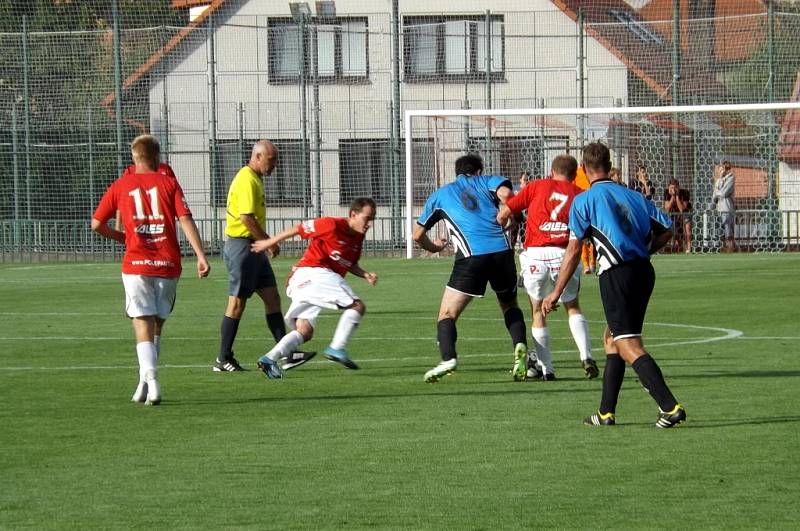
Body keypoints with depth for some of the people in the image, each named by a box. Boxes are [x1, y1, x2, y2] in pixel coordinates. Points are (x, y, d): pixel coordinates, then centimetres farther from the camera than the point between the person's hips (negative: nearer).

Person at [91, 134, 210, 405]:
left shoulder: (120, 186, 6)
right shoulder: (169, 183, 4)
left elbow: (97, 224, 8)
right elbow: (186, 220, -7)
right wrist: (201, 256, -11)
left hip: (136, 264, -1)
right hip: (168, 264, 1)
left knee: (143, 326, -5)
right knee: (157, 324, 16)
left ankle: (151, 382, -23)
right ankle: (146, 382, 16)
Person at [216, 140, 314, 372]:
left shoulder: (255, 179, 17)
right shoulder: (247, 180, -16)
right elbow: (246, 218, -23)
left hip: (254, 247, 10)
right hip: (242, 246, -10)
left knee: (272, 298, 7)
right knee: (237, 303, -4)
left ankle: (287, 355, 6)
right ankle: (223, 360, 3)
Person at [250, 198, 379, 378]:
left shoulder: (358, 236, 15)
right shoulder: (332, 225, -10)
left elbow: (351, 265, 25)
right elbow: (298, 229, -2)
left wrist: (365, 275, 5)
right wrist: (270, 242, 7)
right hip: (313, 273, -9)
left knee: (305, 332, 4)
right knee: (357, 306, -13)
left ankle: (270, 358, -8)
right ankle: (337, 348, -18)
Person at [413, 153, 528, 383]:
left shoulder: (440, 194, 24)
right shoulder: (486, 181, 21)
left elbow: (418, 234, 31)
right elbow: (505, 194, -4)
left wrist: (433, 247, 52)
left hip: (471, 257, -2)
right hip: (502, 250, 2)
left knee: (447, 314, 3)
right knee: (510, 305, 24)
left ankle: (448, 358, -21)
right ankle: (520, 346, 0)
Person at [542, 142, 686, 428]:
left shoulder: (584, 200, 0)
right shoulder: (634, 196, 16)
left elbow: (573, 250, -2)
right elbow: (666, 229, 11)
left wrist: (556, 292, 3)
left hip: (617, 274, -7)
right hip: (644, 271, 7)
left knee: (629, 346, -10)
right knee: (612, 338, 20)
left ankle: (670, 407, -24)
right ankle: (606, 412, 20)